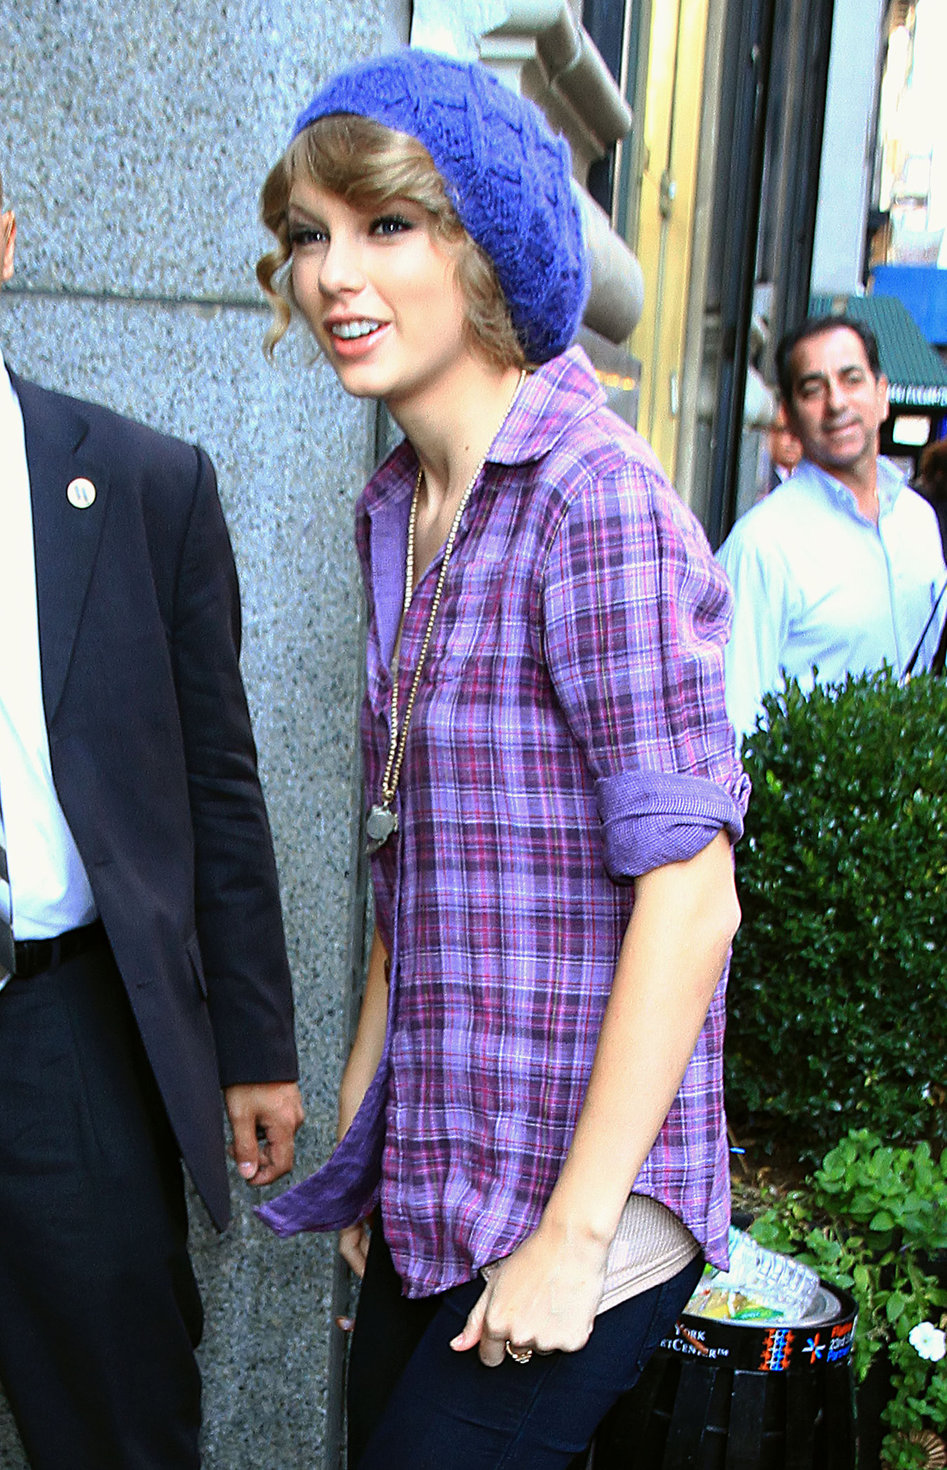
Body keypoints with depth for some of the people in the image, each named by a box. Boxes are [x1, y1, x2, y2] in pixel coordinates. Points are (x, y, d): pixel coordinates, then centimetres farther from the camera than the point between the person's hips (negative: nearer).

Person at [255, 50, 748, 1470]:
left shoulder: (594, 499, -18)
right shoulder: (400, 509, 7)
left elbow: (692, 894, -20)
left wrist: (575, 1235, -17)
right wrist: (359, 1123, 13)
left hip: (572, 1195, -7)